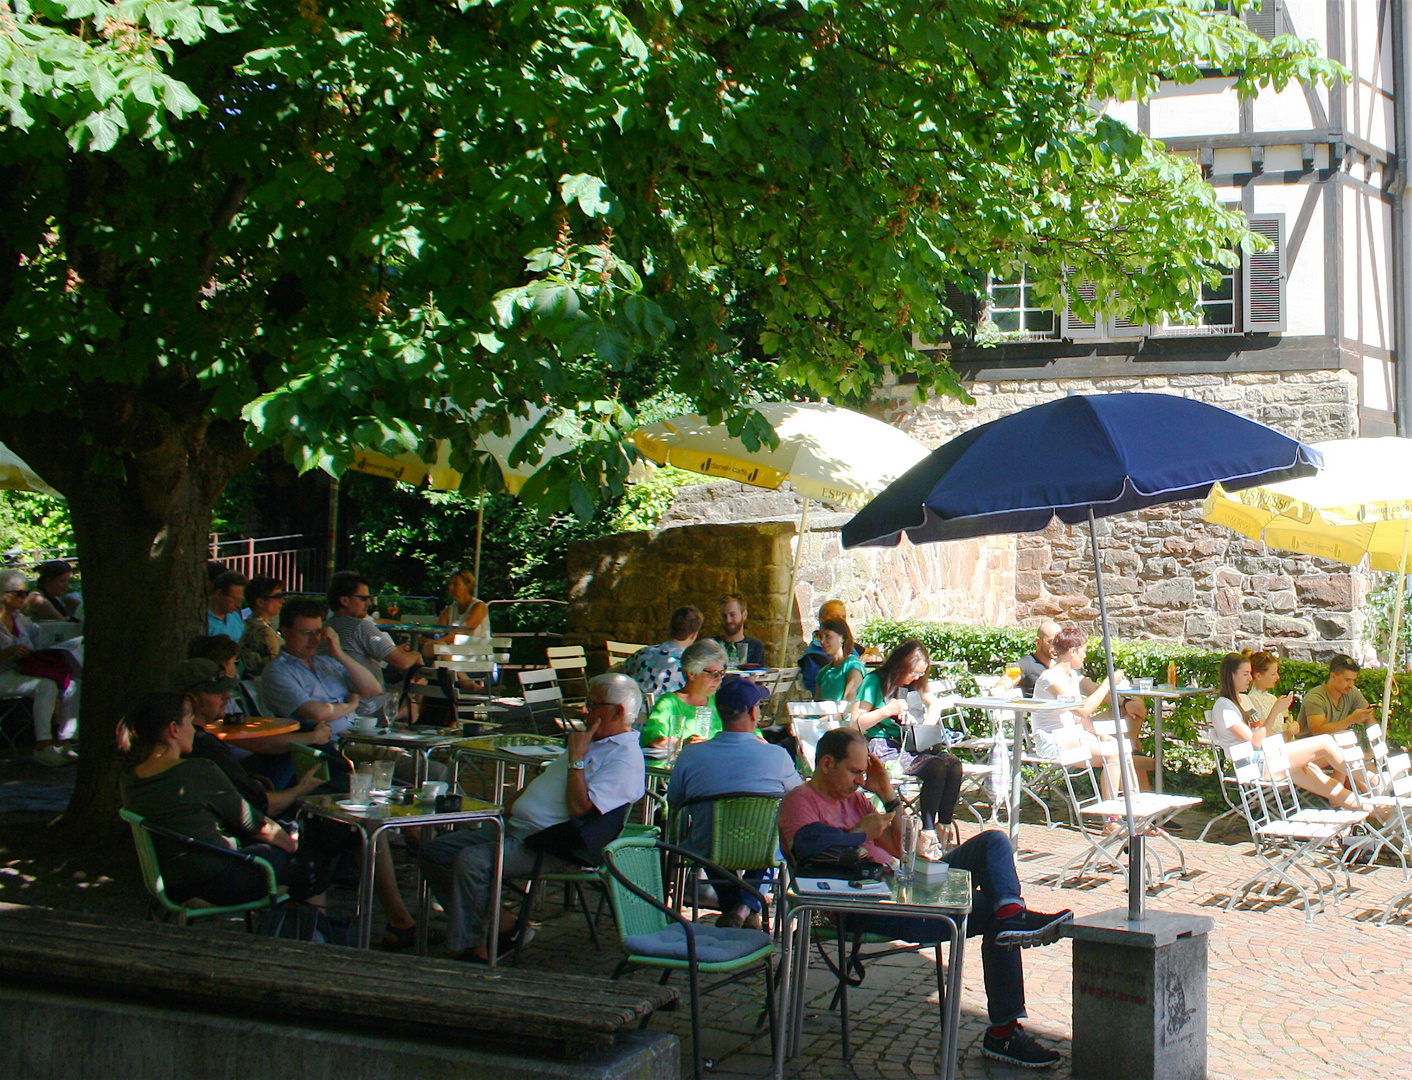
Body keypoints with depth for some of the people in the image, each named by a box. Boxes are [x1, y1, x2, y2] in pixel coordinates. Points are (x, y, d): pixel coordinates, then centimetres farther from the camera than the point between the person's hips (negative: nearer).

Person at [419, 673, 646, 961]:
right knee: (434, 852, 3)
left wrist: (576, 758, -16)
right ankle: (499, 921, 0)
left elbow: (579, 808, -23)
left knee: (472, 861, -30)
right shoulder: (590, 742, 21)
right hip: (514, 828, 11)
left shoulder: (625, 758, -11)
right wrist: (510, 804, 16)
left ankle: (468, 947, -17)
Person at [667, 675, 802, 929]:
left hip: (709, 854, 1)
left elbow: (674, 804, 4)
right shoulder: (777, 756, -17)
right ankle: (748, 906, 19)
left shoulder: (691, 756, -14)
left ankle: (731, 907, 32)